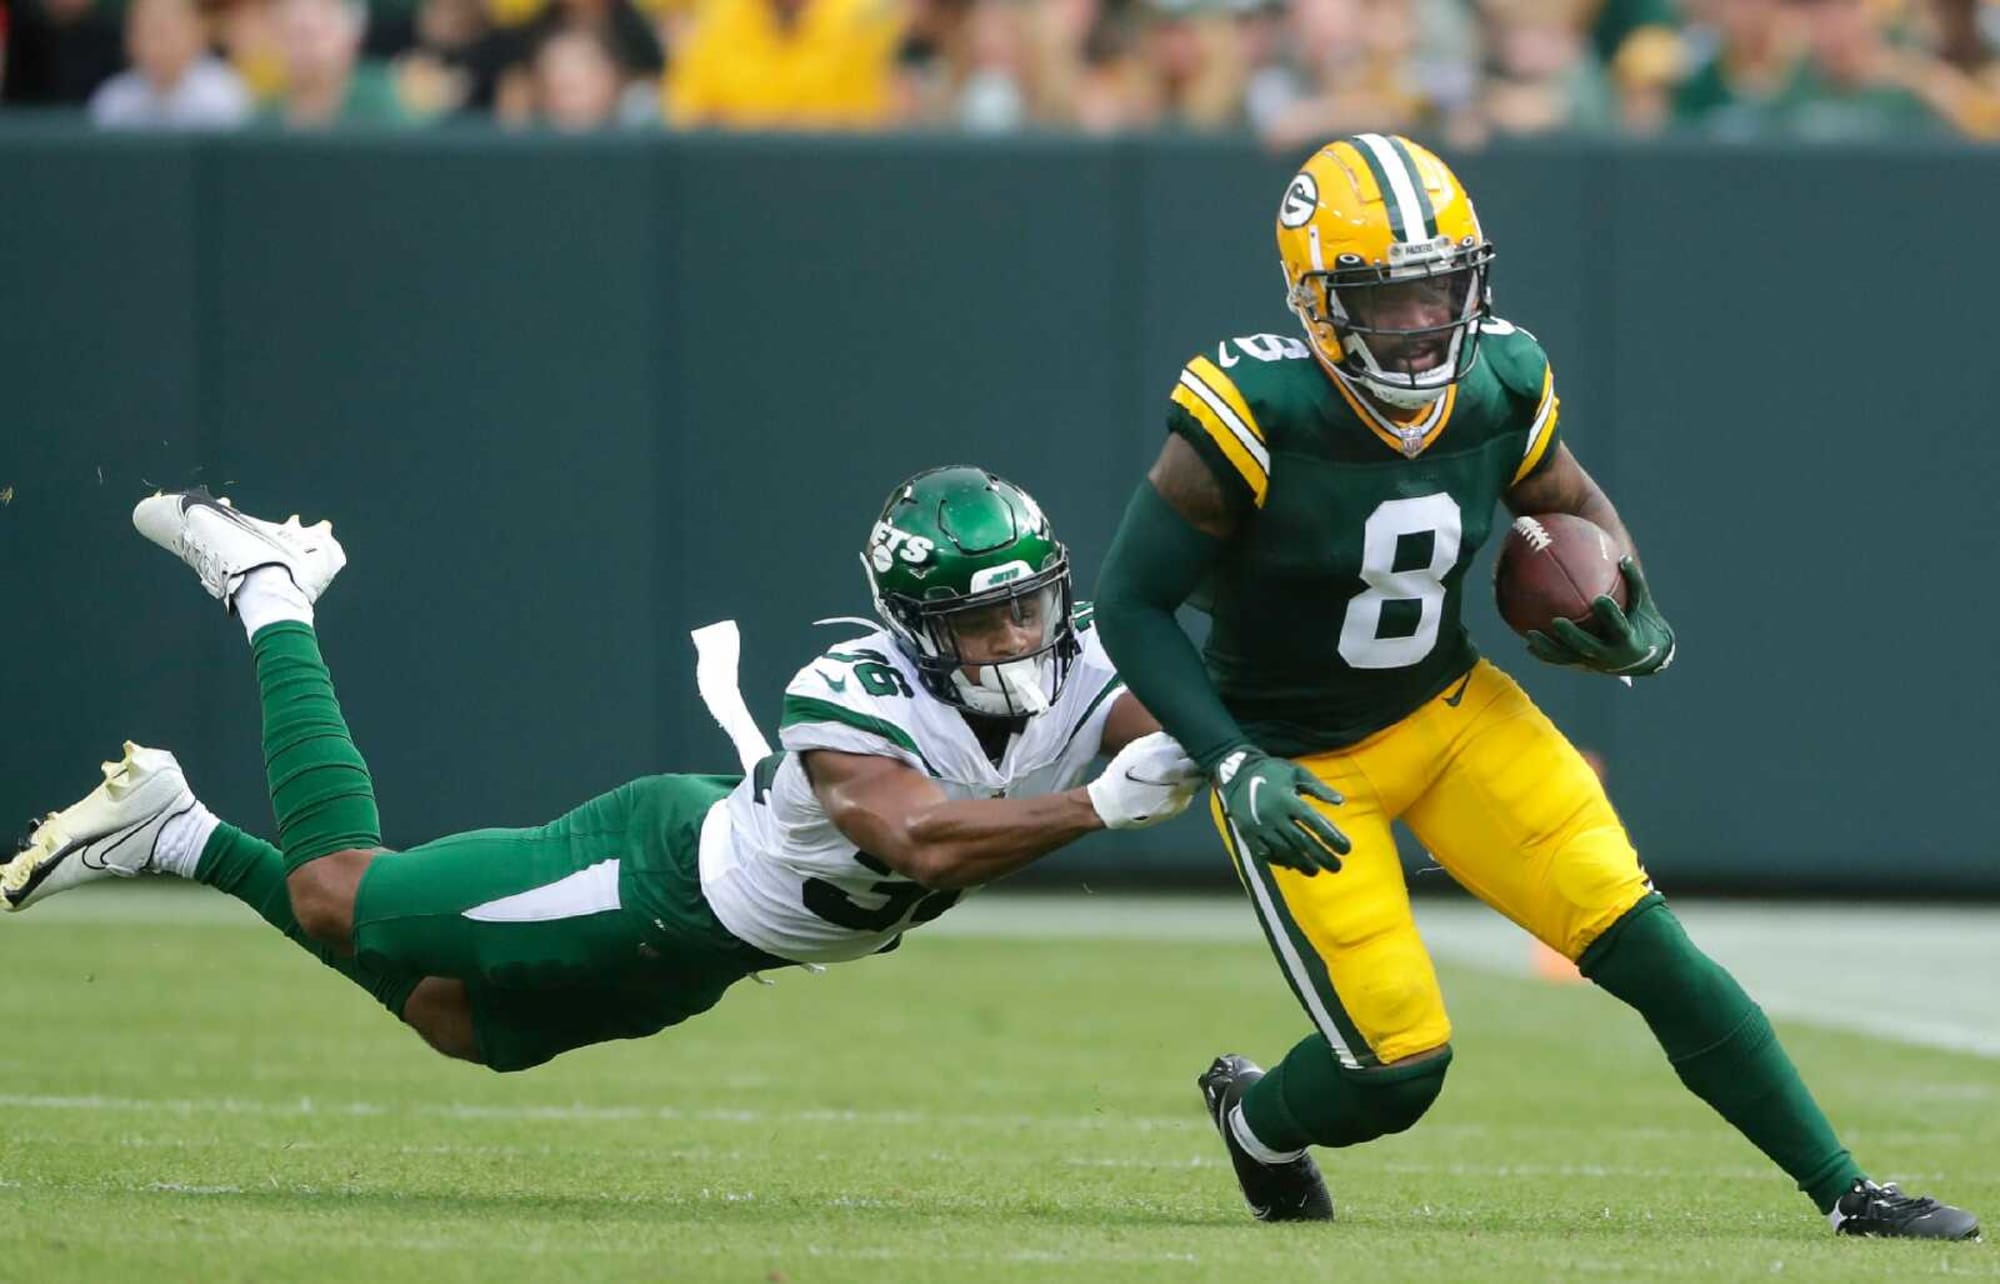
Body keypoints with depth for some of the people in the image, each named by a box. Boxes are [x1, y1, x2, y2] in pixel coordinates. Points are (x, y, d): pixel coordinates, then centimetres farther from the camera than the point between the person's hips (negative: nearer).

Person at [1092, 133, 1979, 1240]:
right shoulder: (1254, 414, -25)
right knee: (1397, 1065, -10)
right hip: (1301, 765, -4)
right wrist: (1235, 768, -26)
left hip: (1455, 713, 4)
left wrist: (1633, 627, -9)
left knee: (1642, 942, -9)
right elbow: (1131, 605, -18)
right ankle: (1254, 1122, 26)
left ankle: (1843, 1190, -3)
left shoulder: (1501, 387, -10)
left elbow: (1572, 507, 12)